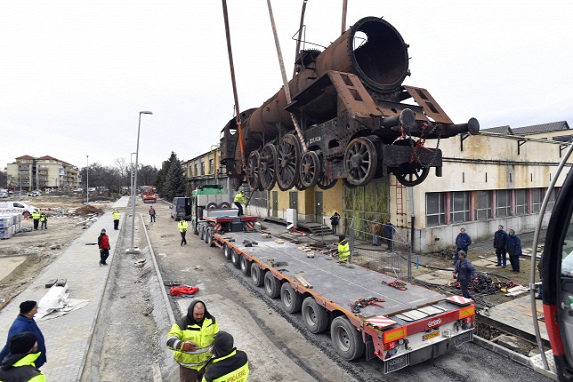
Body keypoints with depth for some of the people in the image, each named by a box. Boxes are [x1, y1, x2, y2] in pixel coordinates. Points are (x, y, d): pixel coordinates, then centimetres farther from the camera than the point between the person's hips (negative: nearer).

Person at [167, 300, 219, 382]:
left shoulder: (211, 320, -11)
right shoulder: (182, 324, -23)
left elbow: (216, 336, 5)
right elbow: (170, 341, -31)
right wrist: (182, 345, -49)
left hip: (206, 362, 4)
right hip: (188, 365, -3)